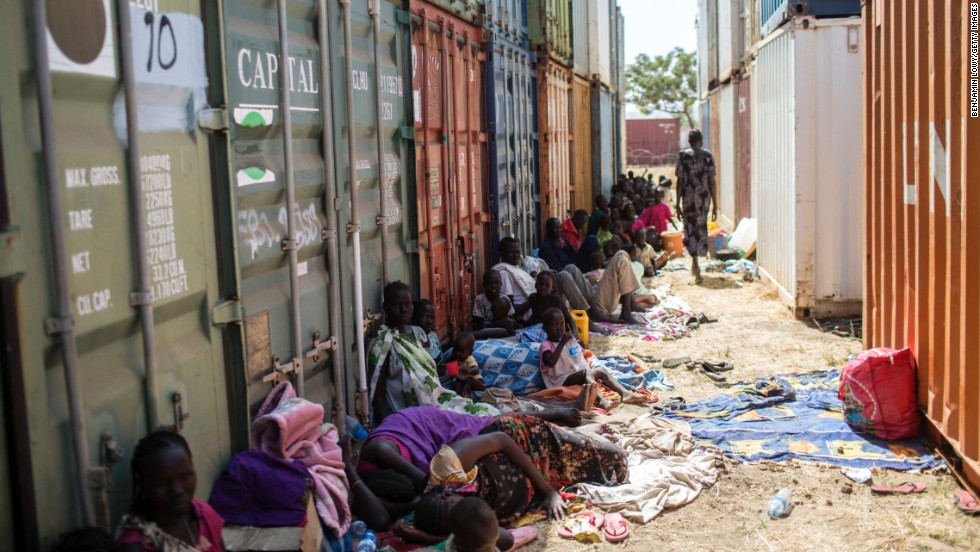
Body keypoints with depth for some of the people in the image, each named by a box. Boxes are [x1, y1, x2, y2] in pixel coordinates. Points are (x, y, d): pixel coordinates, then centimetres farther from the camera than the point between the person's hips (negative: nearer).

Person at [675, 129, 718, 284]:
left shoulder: (683, 155, -2)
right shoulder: (708, 156, -1)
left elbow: (680, 181, -3)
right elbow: (712, 181, -3)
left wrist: (677, 203, 3)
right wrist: (715, 205, 1)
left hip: (689, 197, -1)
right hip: (704, 197, 1)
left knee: (690, 230, 5)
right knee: (701, 228, 14)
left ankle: (695, 264, -10)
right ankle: (695, 265, 21)